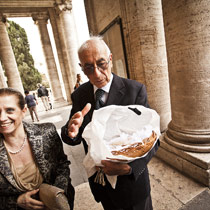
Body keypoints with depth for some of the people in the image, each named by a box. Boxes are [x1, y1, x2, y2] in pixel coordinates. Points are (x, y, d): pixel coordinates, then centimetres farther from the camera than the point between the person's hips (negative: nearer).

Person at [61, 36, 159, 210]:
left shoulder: (135, 90, -19)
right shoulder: (79, 95, -7)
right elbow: (74, 139, -5)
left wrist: (129, 166, -34)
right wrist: (71, 132, -28)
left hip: (131, 179, -2)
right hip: (99, 181, 3)